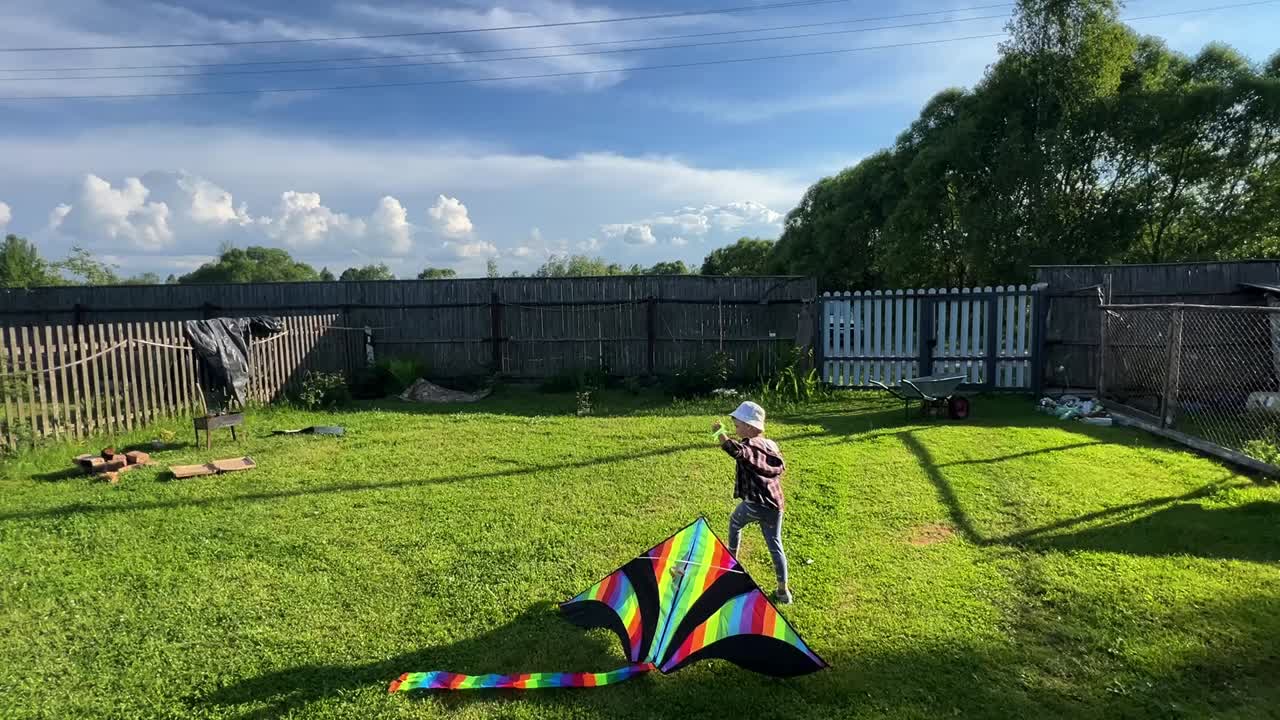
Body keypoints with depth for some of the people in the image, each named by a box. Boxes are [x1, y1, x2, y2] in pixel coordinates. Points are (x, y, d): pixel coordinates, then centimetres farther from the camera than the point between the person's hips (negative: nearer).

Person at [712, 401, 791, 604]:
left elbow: (733, 449, -34)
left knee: (735, 523, 26)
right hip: (775, 504, 6)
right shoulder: (770, 444, 10)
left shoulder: (747, 446, -12)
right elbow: (781, 468, 22)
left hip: (754, 504, -6)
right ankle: (783, 590, 11)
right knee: (775, 545, 11)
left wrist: (720, 432, -38)